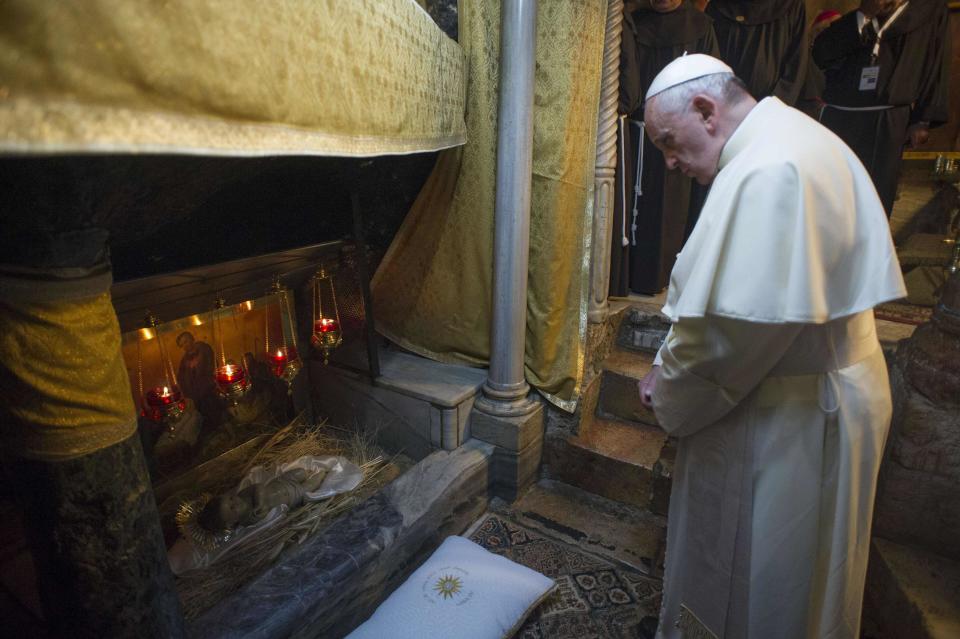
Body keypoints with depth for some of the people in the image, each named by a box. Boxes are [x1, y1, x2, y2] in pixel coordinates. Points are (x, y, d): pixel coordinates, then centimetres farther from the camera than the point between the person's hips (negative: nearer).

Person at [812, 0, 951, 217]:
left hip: (887, 122, -1)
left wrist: (923, 120, -2)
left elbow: (937, 68, 7)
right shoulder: (856, 18, 17)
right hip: (838, 116, 2)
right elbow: (821, 54, 0)